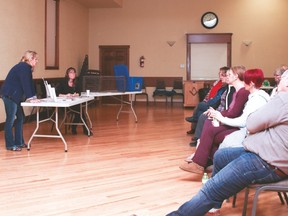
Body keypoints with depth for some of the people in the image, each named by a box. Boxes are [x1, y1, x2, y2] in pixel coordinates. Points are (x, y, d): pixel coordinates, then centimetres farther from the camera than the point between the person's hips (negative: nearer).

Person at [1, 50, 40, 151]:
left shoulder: (26, 67, 15)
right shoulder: (24, 67, -15)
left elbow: (30, 83, 15)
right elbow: (25, 84, -20)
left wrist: (34, 97, 9)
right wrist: (31, 98, -19)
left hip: (15, 96, 10)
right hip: (9, 95, -10)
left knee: (20, 118, 12)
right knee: (10, 119, -5)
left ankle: (19, 142, 19)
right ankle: (10, 145, 2)